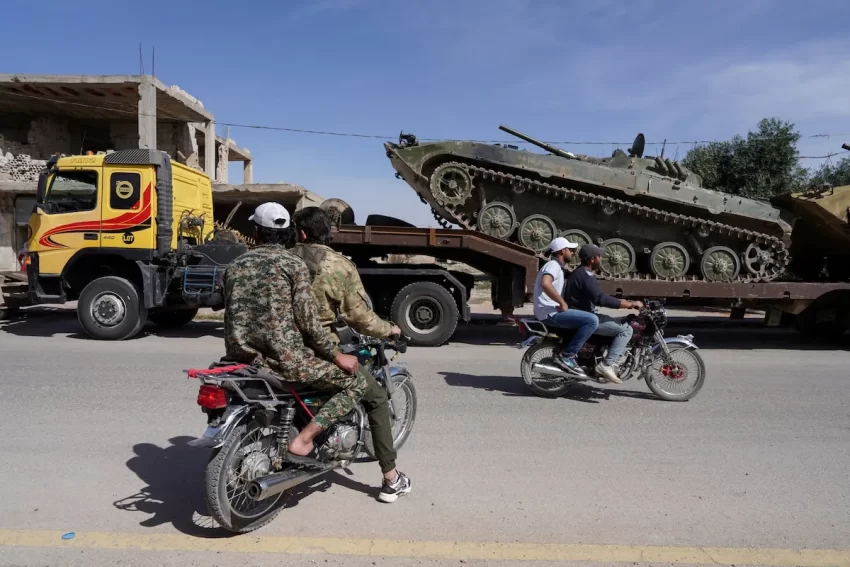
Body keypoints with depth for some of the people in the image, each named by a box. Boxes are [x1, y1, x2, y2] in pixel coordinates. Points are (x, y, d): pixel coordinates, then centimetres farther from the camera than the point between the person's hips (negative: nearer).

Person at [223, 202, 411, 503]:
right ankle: (303, 438, -7)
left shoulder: (234, 266, 10)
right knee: (356, 383, 5)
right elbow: (307, 320, -13)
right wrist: (337, 356, -3)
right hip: (283, 357, -7)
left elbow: (233, 315, 16)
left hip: (242, 356, 7)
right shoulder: (293, 264, -7)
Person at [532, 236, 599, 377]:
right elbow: (545, 283, -33)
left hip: (551, 311, 11)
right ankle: (567, 356, -17)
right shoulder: (553, 265, -11)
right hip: (550, 313, -11)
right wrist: (562, 303, -26)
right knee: (592, 320, -20)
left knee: (585, 320, 26)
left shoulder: (556, 266, 22)